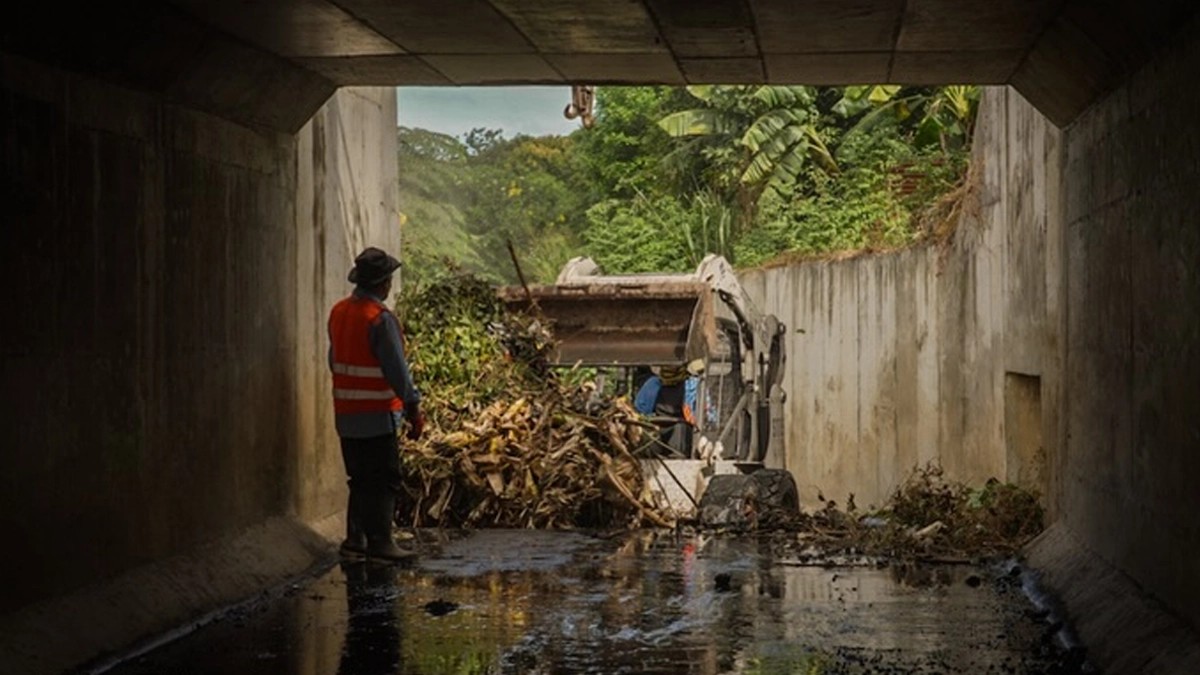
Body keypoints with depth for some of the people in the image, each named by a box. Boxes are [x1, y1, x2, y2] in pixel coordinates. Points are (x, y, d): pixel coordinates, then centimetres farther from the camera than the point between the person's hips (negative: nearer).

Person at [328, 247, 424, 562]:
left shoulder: (338, 312, 8)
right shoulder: (380, 319, -18)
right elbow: (397, 369, -18)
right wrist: (414, 409, -13)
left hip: (346, 414, 8)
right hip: (377, 415, -8)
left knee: (361, 479, 15)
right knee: (384, 480, -1)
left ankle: (355, 537, 16)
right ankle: (379, 541, -2)